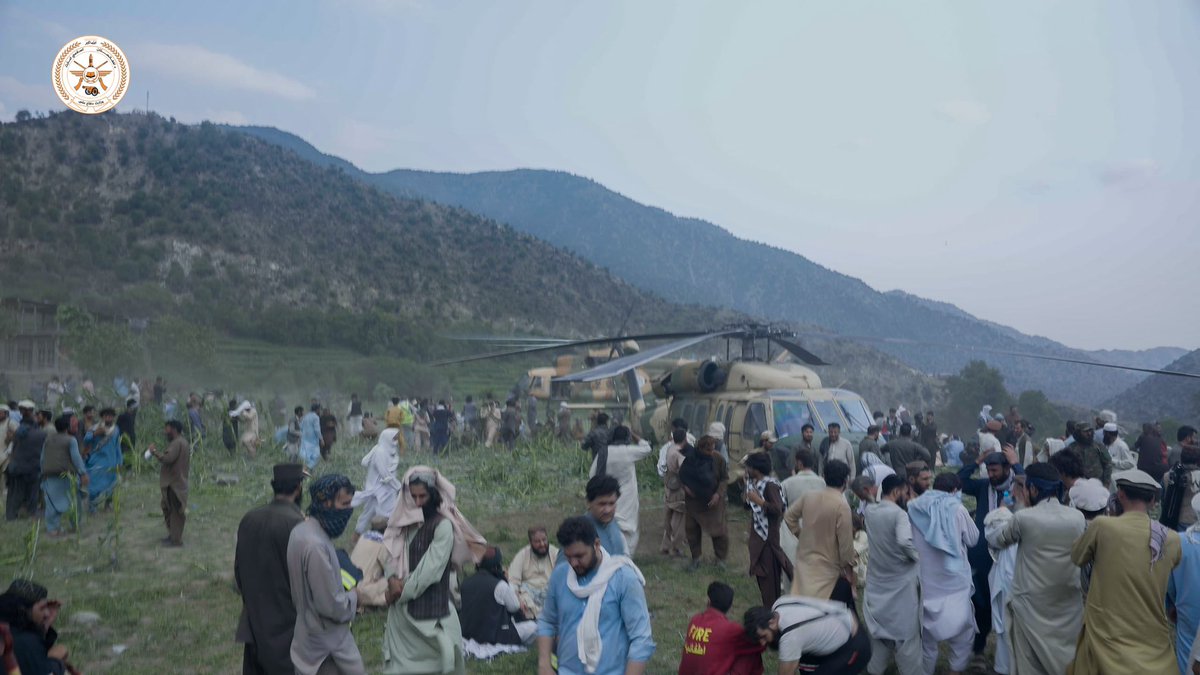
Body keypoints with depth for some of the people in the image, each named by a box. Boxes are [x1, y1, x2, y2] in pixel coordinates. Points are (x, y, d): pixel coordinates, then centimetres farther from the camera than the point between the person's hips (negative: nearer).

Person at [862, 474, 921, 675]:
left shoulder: (870, 511, -1)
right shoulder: (899, 513, -20)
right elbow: (905, 541, -34)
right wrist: (916, 556, -16)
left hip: (877, 580, 6)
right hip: (900, 581, -6)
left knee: (878, 628, 19)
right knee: (906, 632, 6)